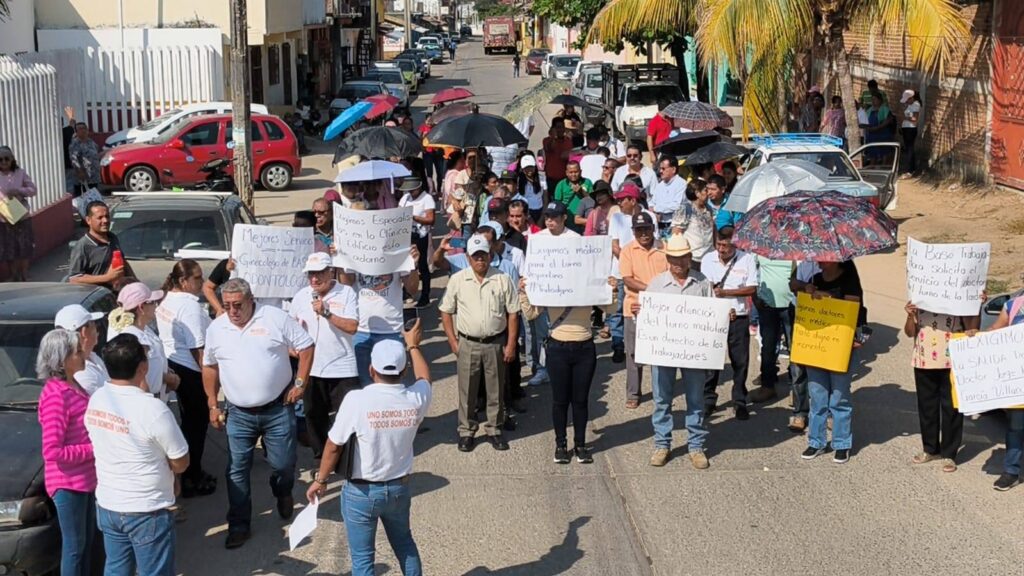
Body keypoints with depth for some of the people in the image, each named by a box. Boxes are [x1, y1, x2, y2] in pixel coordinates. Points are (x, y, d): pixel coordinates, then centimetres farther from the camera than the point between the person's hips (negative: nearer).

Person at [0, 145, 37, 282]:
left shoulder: (20, 173, -1)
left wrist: (17, 191, -15)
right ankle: (15, 278, 18)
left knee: (25, 248, 7)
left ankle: (24, 276, 22)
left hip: (23, 217, 1)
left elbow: (33, 190, 0)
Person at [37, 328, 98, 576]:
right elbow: (52, 452, -25)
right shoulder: (55, 396, -23)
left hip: (86, 479, 9)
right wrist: (94, 449, -20)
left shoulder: (74, 387, 6)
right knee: (74, 545, 4)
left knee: (87, 540, 20)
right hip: (68, 483, -9)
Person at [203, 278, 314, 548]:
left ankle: (283, 493, 39)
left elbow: (306, 347, -3)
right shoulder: (216, 328, 2)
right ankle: (239, 525, 15)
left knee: (283, 464, 5)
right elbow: (209, 367, 13)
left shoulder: (275, 318, -9)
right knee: (237, 470, 2)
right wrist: (213, 405, 9)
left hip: (278, 409, -2)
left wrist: (300, 383, -7)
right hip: (239, 414, 2)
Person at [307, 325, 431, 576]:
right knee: (404, 544, 27)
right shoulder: (416, 398, -13)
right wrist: (413, 346, 30)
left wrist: (320, 480, 2)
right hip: (399, 489, 4)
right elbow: (424, 377, 13)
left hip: (361, 492, -3)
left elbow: (334, 445, -14)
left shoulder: (357, 400, -24)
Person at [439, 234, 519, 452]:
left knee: (496, 390, 10)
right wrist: (453, 341, -2)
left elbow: (512, 313, 1)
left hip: (495, 343, 0)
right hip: (468, 344, 0)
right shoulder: (457, 280, -2)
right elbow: (446, 311, 4)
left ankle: (494, 430, 24)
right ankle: (466, 431, 20)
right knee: (467, 391, 7)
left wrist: (511, 344, -3)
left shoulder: (503, 280, -3)